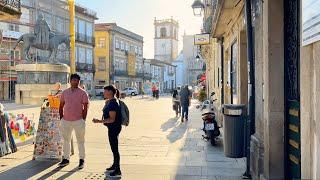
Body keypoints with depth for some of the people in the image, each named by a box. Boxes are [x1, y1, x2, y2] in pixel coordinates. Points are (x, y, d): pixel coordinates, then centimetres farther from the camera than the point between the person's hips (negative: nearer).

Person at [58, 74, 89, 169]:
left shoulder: (82, 93, -4)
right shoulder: (65, 92, 8)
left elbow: (85, 107, -5)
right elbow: (61, 106, 13)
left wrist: (83, 120, -9)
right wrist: (61, 118, 6)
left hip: (78, 120, -4)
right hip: (66, 120, 4)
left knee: (80, 141, 5)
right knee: (66, 140, 14)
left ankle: (82, 160, 15)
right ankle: (66, 159, 27)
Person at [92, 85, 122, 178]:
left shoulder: (113, 103, -22)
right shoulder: (109, 101, 9)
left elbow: (112, 119, -27)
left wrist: (99, 121, -31)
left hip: (114, 127, -11)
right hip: (112, 127, 11)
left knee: (114, 148, -3)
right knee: (113, 147, 21)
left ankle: (118, 171, 6)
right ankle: (115, 166, 37)